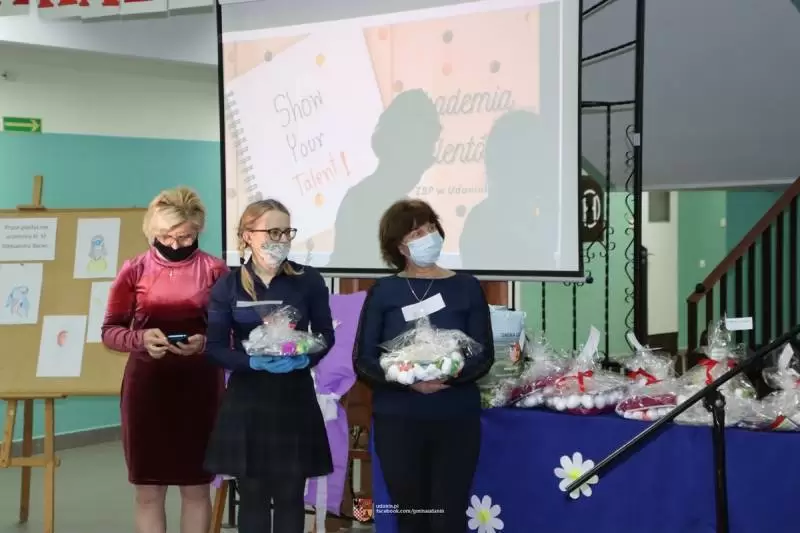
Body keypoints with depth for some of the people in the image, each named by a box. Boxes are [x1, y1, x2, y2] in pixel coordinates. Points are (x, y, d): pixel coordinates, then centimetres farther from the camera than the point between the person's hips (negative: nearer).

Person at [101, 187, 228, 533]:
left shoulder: (215, 270, -2)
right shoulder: (134, 270, 0)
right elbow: (109, 331, 3)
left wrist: (205, 342, -18)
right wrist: (141, 338, -17)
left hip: (199, 385, 0)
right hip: (146, 385, 1)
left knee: (196, 488, 8)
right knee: (148, 492, 5)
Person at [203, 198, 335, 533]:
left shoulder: (309, 281, -3)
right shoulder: (227, 286, -3)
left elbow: (326, 335, 5)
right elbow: (215, 347, -4)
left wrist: (305, 359, -16)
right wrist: (254, 363, -21)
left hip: (295, 397, 0)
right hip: (246, 399, 0)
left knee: (290, 496, 7)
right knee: (252, 496, 8)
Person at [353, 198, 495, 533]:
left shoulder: (466, 287, 3)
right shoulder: (383, 291, 2)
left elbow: (484, 355, 1)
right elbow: (363, 361, -2)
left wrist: (451, 373, -20)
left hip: (456, 420, 0)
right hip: (397, 421, 0)